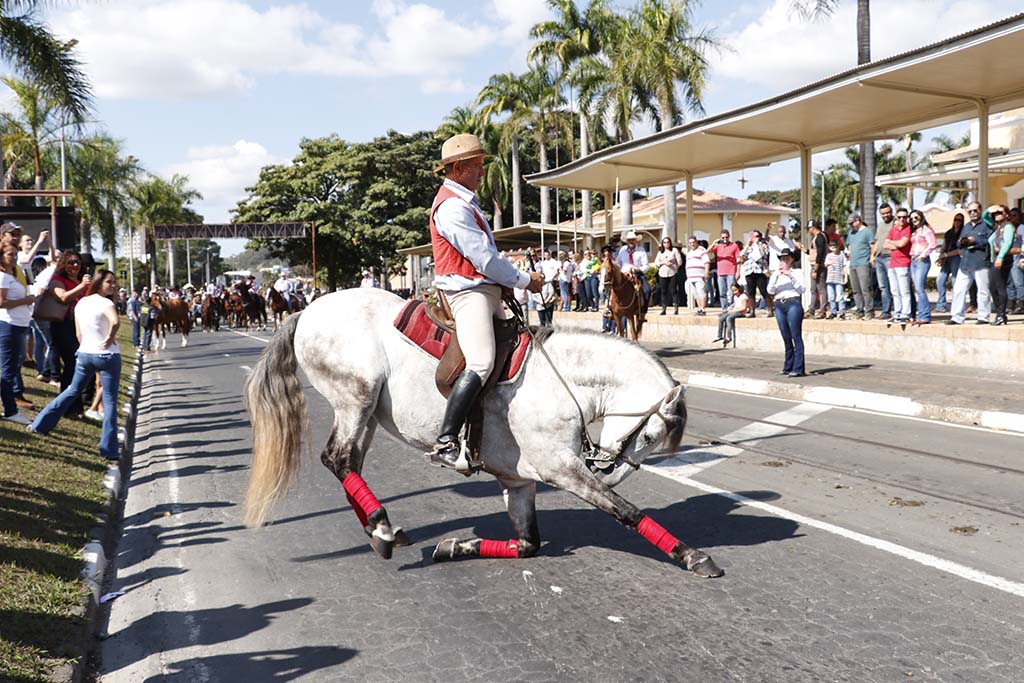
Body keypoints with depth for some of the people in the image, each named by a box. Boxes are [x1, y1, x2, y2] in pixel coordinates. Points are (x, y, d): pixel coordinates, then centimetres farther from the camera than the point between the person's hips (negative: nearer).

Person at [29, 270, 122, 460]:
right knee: (109, 401, -2)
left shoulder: (81, 303, 9)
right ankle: (109, 449, -3)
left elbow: (78, 334, 13)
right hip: (107, 356, -6)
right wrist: (110, 339, -18)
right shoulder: (105, 302, -13)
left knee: (72, 391, 25)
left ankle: (40, 424, 30)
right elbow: (115, 321, -35)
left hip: (84, 354, 6)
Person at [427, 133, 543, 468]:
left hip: (486, 290, 11)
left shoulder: (465, 202, 22)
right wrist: (524, 280, -5)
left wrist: (517, 279, 13)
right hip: (468, 292, -11)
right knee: (481, 364, -26)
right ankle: (445, 443, -28)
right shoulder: (453, 207, -13)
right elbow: (484, 258, -16)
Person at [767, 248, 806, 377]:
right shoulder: (775, 274, 17)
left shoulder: (796, 273, 8)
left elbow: (801, 289, -3)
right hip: (779, 305, 4)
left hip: (793, 304, -4)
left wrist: (791, 276, -11)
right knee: (786, 338, 6)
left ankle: (798, 369, -11)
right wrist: (776, 276, -8)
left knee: (796, 337, -9)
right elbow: (770, 291, 4)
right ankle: (788, 367, 11)